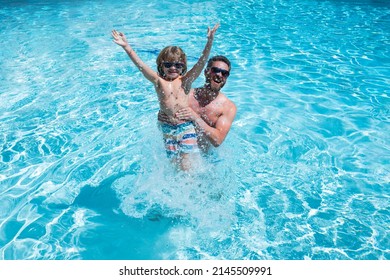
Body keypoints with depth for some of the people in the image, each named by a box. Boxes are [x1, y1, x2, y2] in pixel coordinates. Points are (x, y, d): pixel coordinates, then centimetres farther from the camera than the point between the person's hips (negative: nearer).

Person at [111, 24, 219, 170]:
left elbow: (201, 62, -11)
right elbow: (140, 65, -9)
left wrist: (209, 41, -23)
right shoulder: (159, 81, 1)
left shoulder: (185, 81, 0)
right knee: (174, 162, 11)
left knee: (185, 164, -2)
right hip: (167, 129, 1)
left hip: (186, 127, -1)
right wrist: (126, 47, -21)